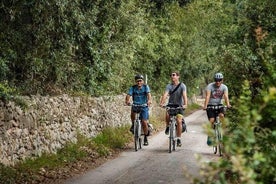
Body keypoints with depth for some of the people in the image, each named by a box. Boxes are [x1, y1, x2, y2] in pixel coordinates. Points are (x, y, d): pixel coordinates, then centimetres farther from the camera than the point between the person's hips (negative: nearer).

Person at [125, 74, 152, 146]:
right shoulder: (133, 88, -2)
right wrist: (127, 100, -39)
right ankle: (133, 125, -7)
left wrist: (149, 100, -43)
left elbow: (148, 94, -21)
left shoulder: (146, 87, -4)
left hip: (144, 106, -1)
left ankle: (145, 138, 11)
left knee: (144, 122, -10)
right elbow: (128, 95, -16)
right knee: (133, 112, -34)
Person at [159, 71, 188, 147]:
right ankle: (168, 126, 2)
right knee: (167, 114, -29)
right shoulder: (169, 86, -6)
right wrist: (162, 103, -38)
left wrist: (185, 104, -41)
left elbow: (184, 95, -25)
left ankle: (178, 139, -1)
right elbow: (165, 94, -20)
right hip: (171, 104, 1)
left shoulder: (182, 85, -11)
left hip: (179, 105, -1)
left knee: (179, 121, -14)